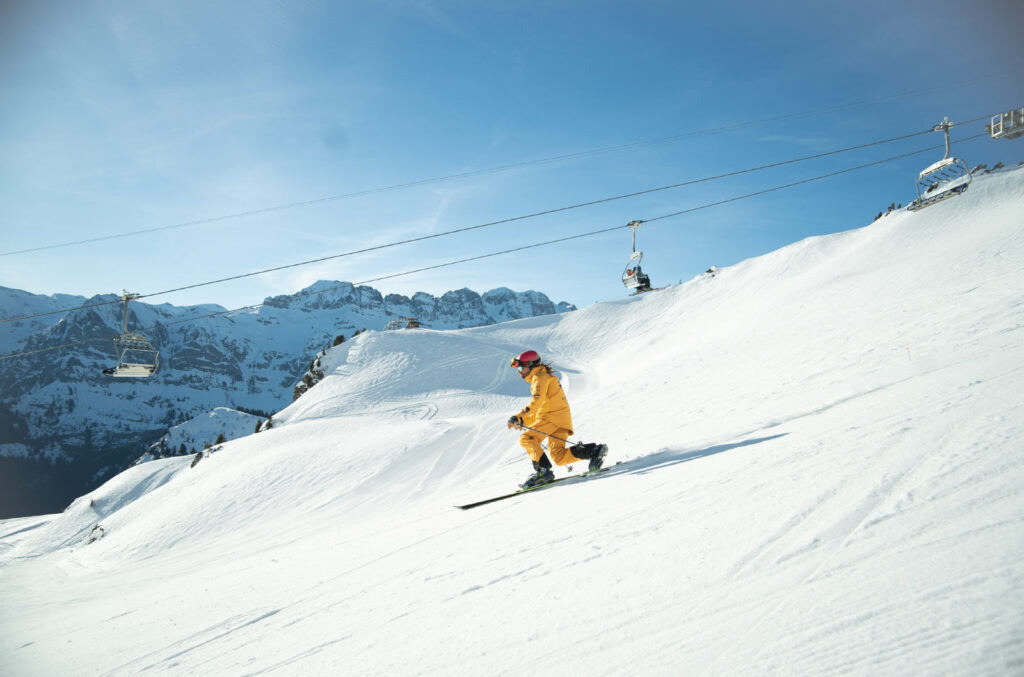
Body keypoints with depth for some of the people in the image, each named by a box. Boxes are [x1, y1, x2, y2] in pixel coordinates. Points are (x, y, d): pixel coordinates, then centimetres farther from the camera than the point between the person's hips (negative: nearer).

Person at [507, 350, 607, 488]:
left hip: (555, 416, -10)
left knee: (527, 438, -15)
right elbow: (539, 408, 32)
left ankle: (543, 470, -20)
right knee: (559, 458, 2)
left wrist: (519, 417, -26)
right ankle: (594, 450, 2)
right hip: (562, 419, 10)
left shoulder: (540, 377, -3)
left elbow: (537, 401, -20)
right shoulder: (539, 378, 28)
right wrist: (524, 422, 24)